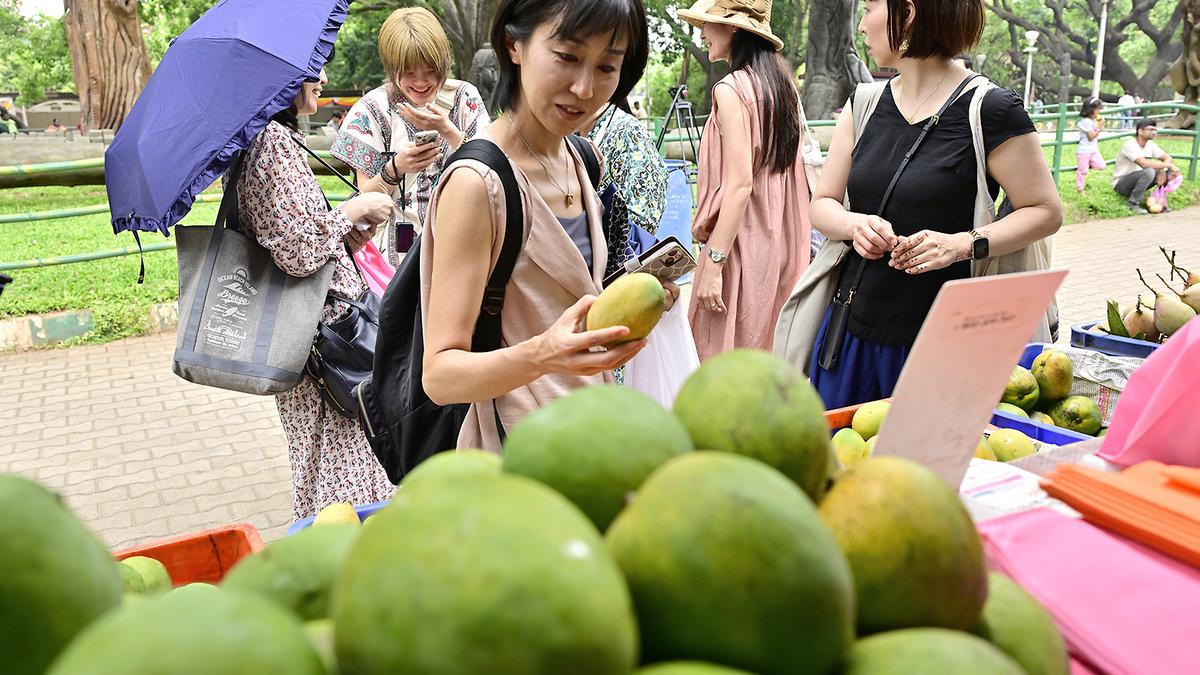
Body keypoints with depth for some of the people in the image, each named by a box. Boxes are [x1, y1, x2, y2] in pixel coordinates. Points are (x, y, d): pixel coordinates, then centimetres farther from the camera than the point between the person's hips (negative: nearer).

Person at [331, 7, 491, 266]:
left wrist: (447, 131, -14)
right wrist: (396, 168, -19)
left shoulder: (465, 97, 4)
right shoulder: (373, 109, 0)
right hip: (401, 243, -1)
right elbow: (365, 197, 0)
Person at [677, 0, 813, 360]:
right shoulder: (782, 84, 10)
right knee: (767, 354, 17)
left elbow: (740, 183, -20)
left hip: (740, 248, -8)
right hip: (779, 246, 9)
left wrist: (713, 263, -20)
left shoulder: (731, 89, -14)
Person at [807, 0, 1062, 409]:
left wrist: (963, 245, -20)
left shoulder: (990, 111, -8)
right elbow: (822, 205, 10)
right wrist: (856, 224, -12)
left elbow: (1045, 211, -4)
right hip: (854, 331, 5)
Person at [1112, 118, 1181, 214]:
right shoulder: (1130, 145, -23)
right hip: (1121, 184, -8)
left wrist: (1163, 171, -21)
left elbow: (1167, 158, 1)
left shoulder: (1150, 144, 2)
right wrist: (1169, 165, -27)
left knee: (1167, 171, -6)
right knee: (1149, 172, -33)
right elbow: (1144, 163, -35)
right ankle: (1133, 203, -18)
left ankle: (1160, 201, 1)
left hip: (1136, 181, 8)